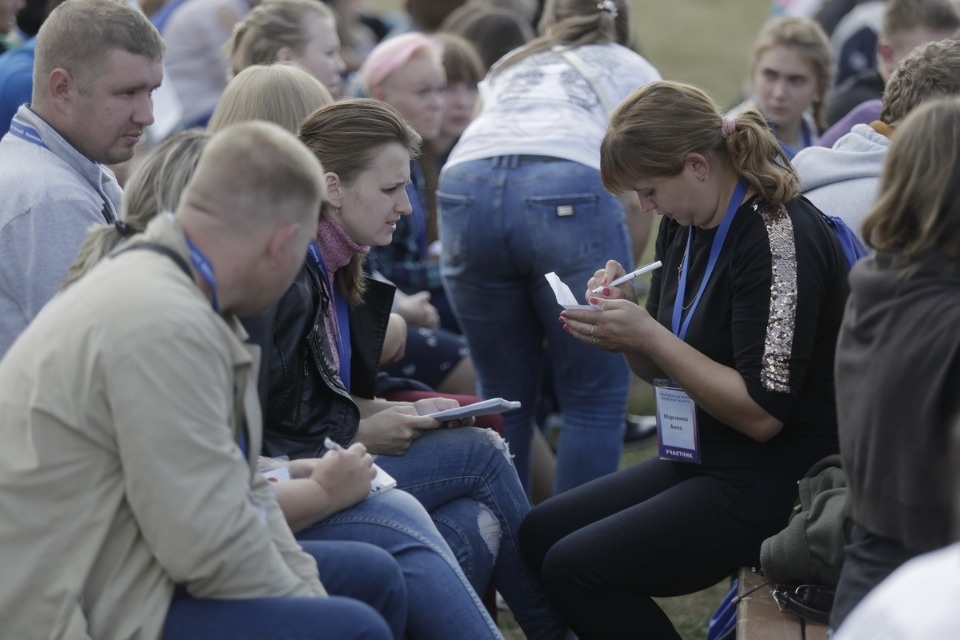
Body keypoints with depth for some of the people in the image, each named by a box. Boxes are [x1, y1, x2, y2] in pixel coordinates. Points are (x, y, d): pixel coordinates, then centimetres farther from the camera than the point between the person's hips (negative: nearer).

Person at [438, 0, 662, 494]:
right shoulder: (632, 70, 29)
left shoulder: (507, 69, 37)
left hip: (466, 188, 3)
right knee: (596, 397, 5)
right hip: (569, 192, -3)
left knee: (504, 395, 14)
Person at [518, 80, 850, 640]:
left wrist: (648, 335, -21)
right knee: (538, 534, 3)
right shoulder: (685, 225, 6)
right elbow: (667, 371, 15)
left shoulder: (779, 236, -20)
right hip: (701, 461, 9)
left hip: (778, 483, -9)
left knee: (576, 567, -16)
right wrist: (623, 319, -6)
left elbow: (762, 414, -22)